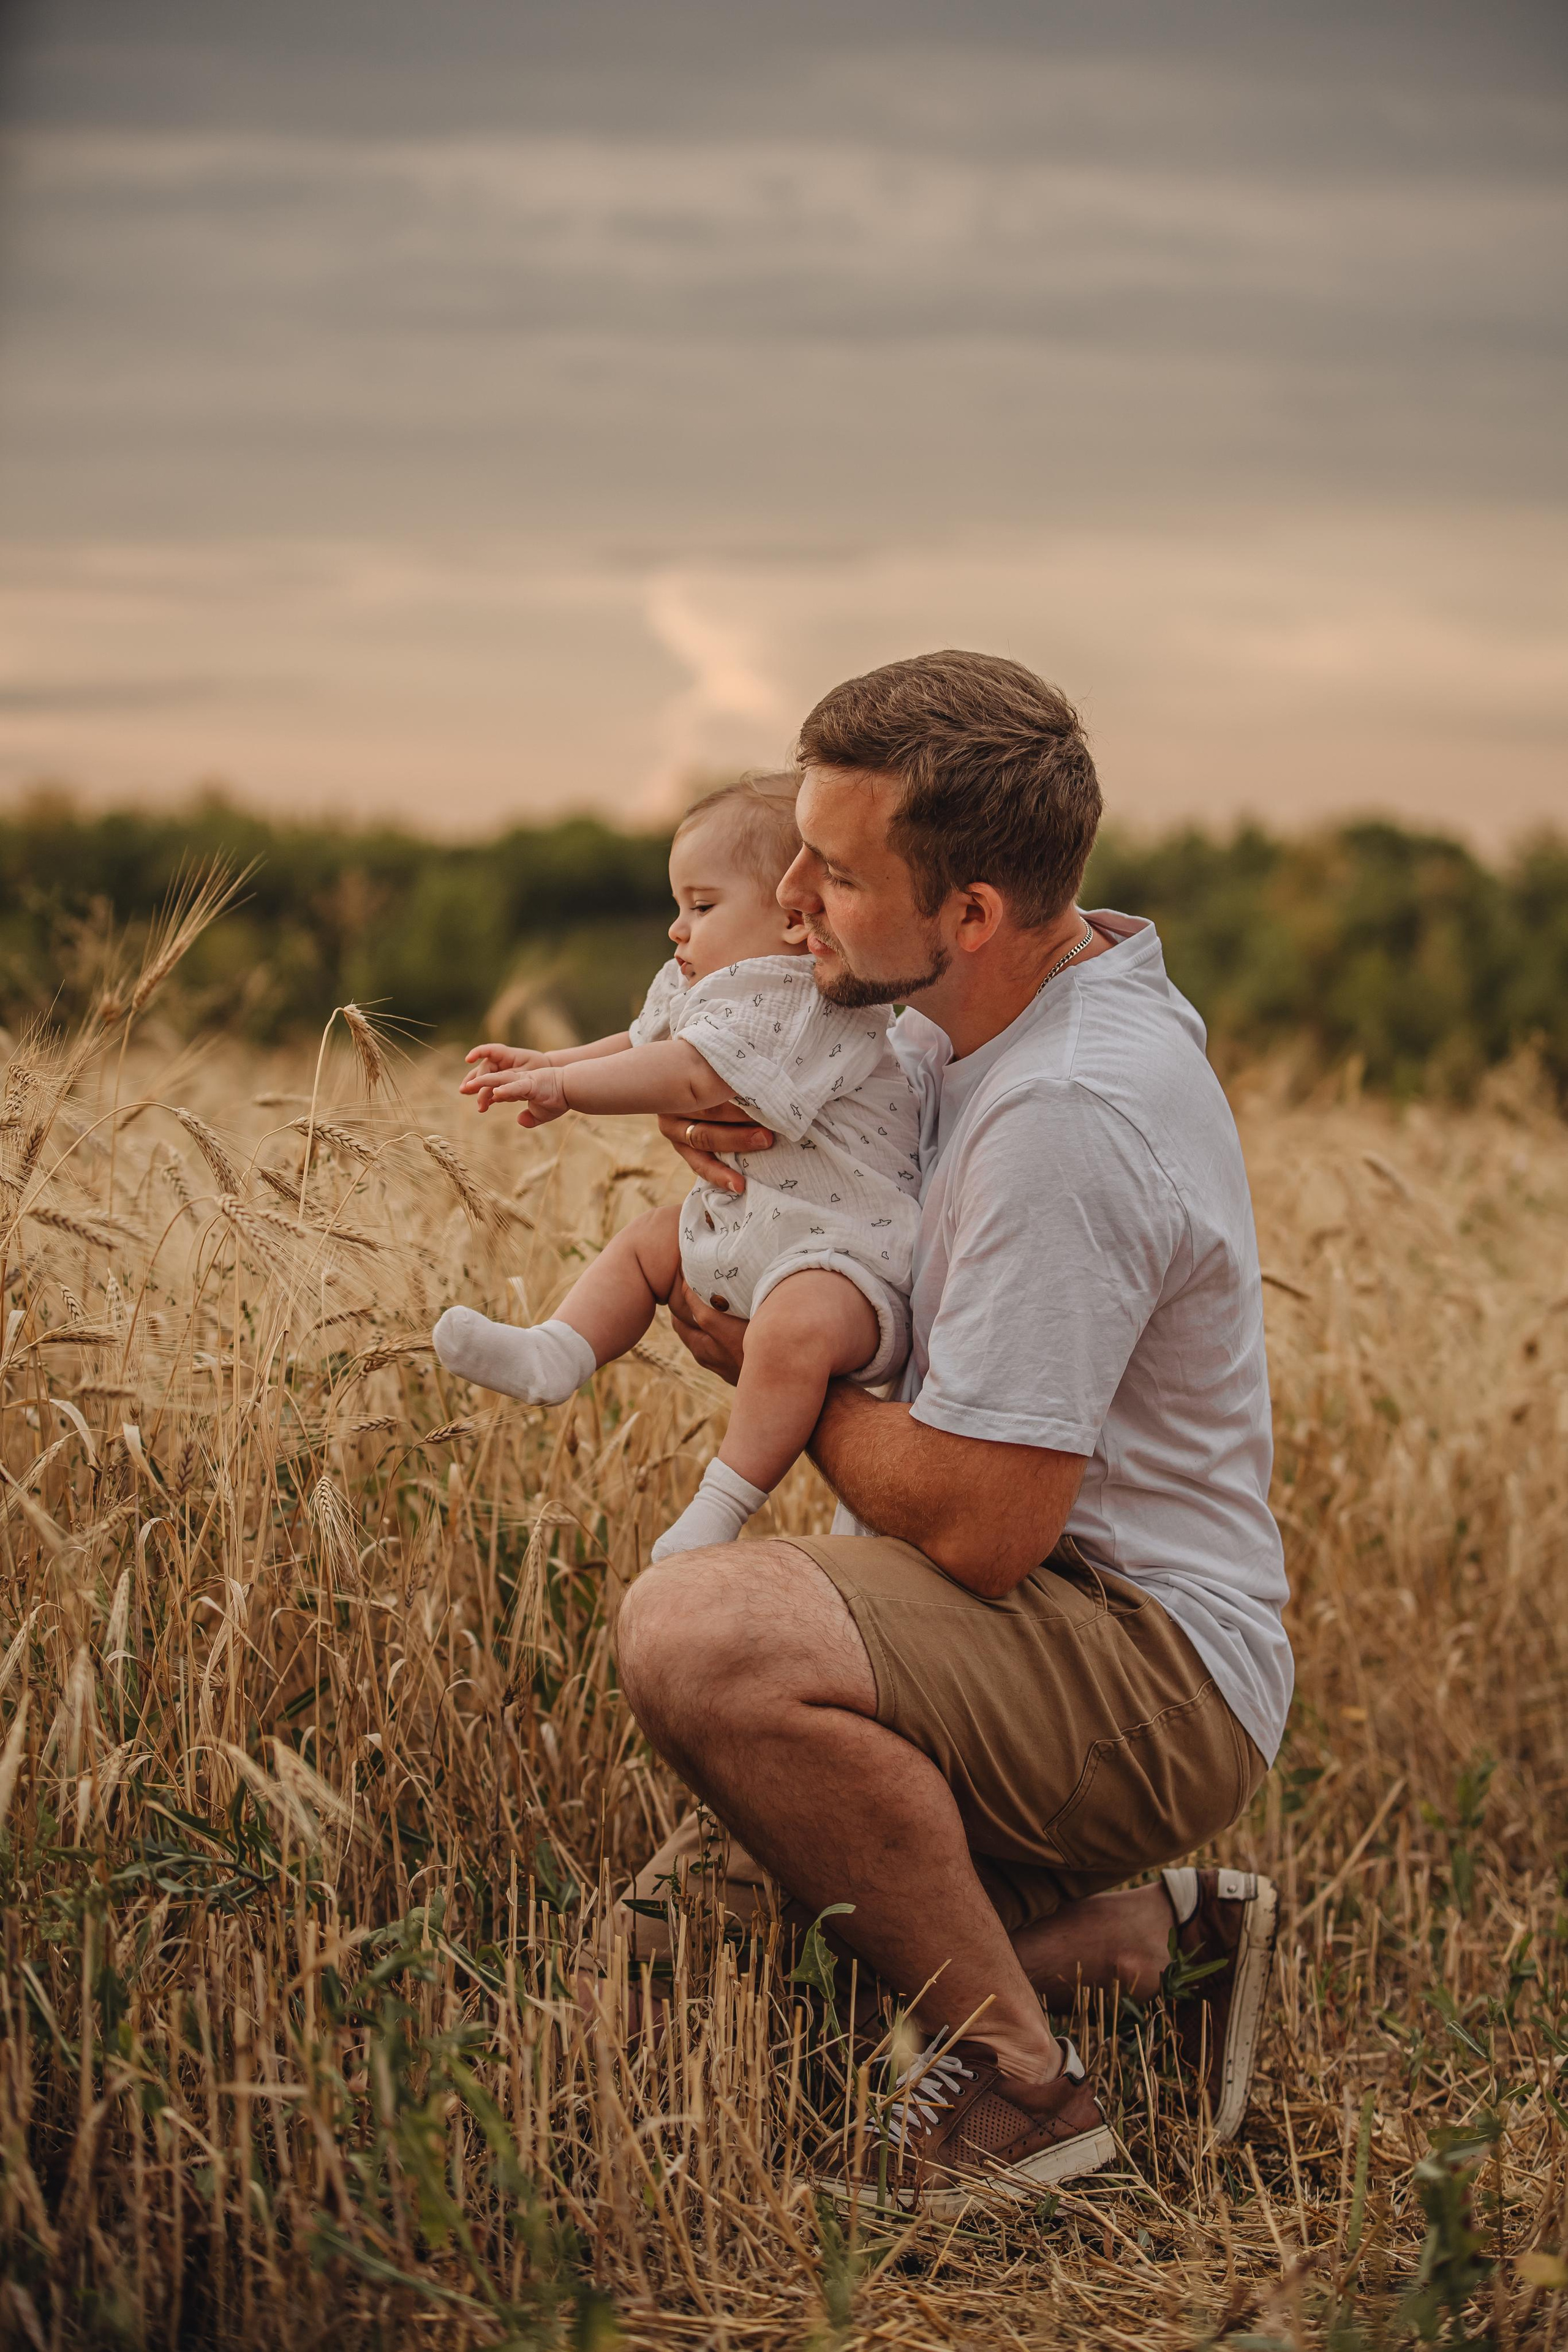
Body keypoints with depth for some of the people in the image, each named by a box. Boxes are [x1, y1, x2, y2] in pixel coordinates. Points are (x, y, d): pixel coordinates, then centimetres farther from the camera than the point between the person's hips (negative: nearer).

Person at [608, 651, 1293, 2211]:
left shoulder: (1072, 1114, -26)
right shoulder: (983, 1013, 4)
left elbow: (977, 1525, -26)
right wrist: (717, 1105, 1)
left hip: (1154, 1671, -10)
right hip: (1077, 1639, 10)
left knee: (701, 1633, -33)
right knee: (667, 1925, 13)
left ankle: (1017, 2082, -17)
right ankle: (1133, 1927, 10)